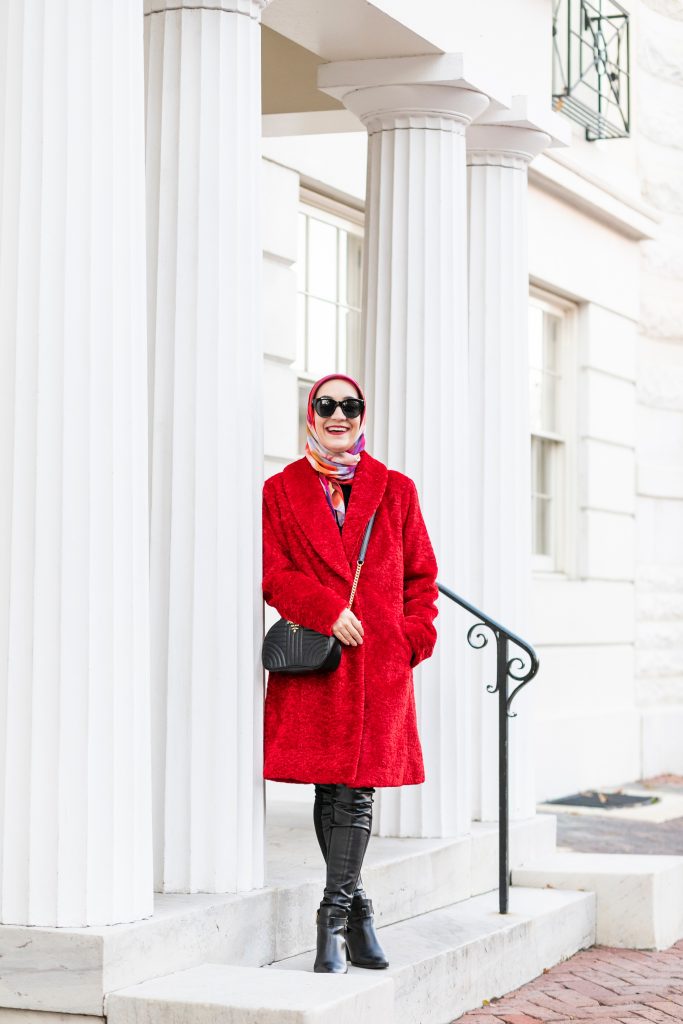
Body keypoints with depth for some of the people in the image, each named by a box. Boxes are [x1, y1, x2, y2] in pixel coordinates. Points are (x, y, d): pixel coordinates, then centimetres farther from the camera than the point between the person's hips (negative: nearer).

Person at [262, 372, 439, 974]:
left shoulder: (396, 491, 12)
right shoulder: (281, 491, 9)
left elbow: (421, 575, 14)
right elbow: (274, 573, 0)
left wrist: (414, 635, -1)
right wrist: (327, 611, -14)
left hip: (379, 661, 0)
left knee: (357, 791, -7)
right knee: (328, 790, 3)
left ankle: (333, 922, -3)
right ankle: (356, 910, 17)